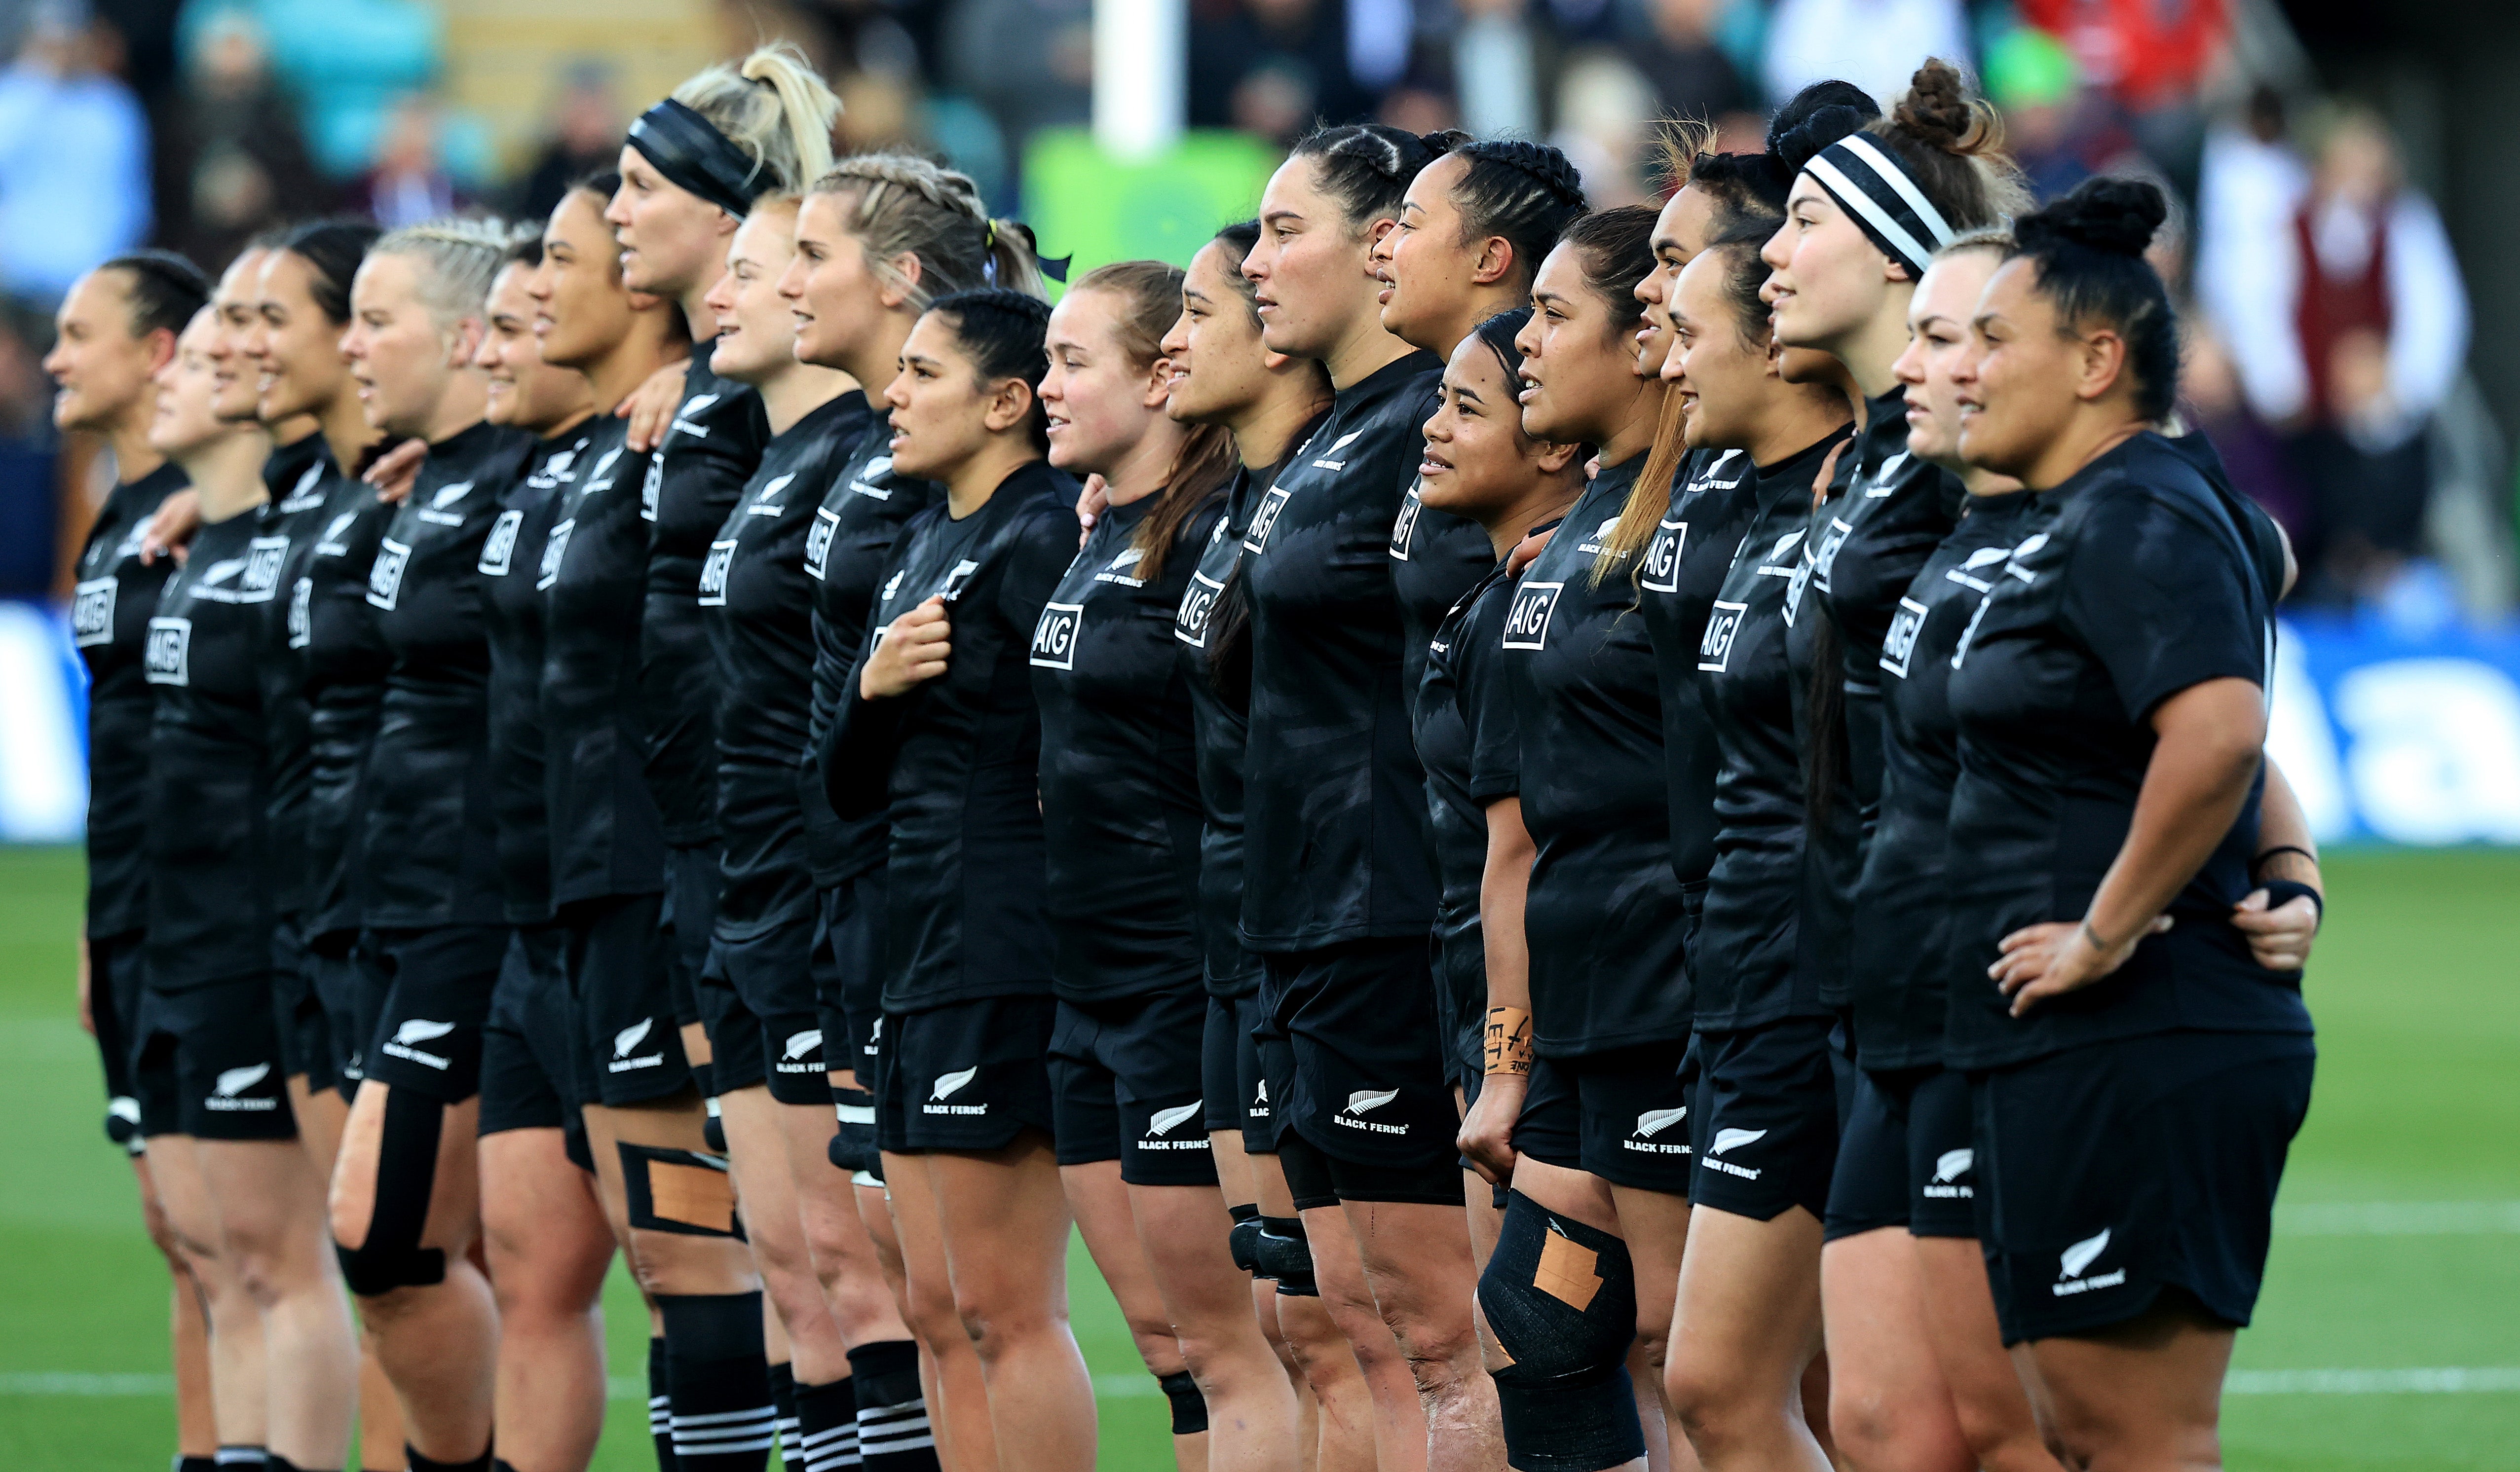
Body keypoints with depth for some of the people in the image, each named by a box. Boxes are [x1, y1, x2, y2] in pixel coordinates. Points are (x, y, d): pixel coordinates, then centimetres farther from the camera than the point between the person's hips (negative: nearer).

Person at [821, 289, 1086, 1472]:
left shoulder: (1045, 536, -12)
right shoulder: (922, 545, 17)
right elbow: (850, 786, 15)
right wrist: (875, 687, -2)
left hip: (1006, 957, -10)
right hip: (919, 952, 10)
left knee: (1007, 1310, -7)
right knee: (935, 1309, 11)